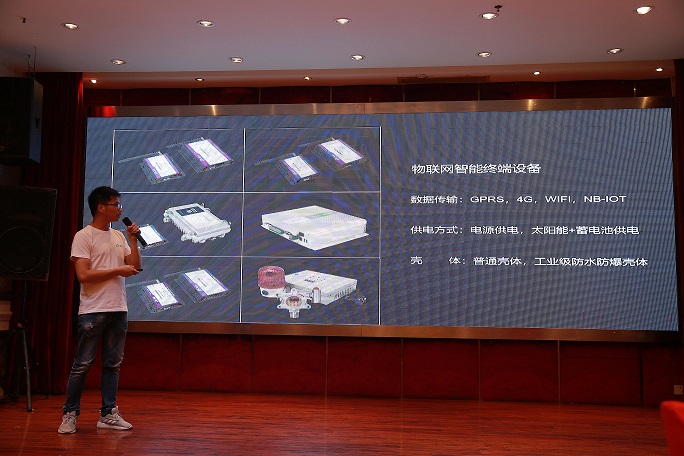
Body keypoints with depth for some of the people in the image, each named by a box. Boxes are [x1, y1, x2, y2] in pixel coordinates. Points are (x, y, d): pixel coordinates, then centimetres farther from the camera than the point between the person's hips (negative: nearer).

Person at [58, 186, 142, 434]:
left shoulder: (119, 236, 14)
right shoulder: (84, 236, -6)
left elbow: (135, 267, 12)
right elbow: (83, 275, -14)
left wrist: (133, 240, 3)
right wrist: (117, 271, -11)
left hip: (118, 310, 6)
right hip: (93, 311, -6)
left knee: (112, 364, 9)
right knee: (83, 365, 0)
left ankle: (108, 414, 16)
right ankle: (70, 414, 12)